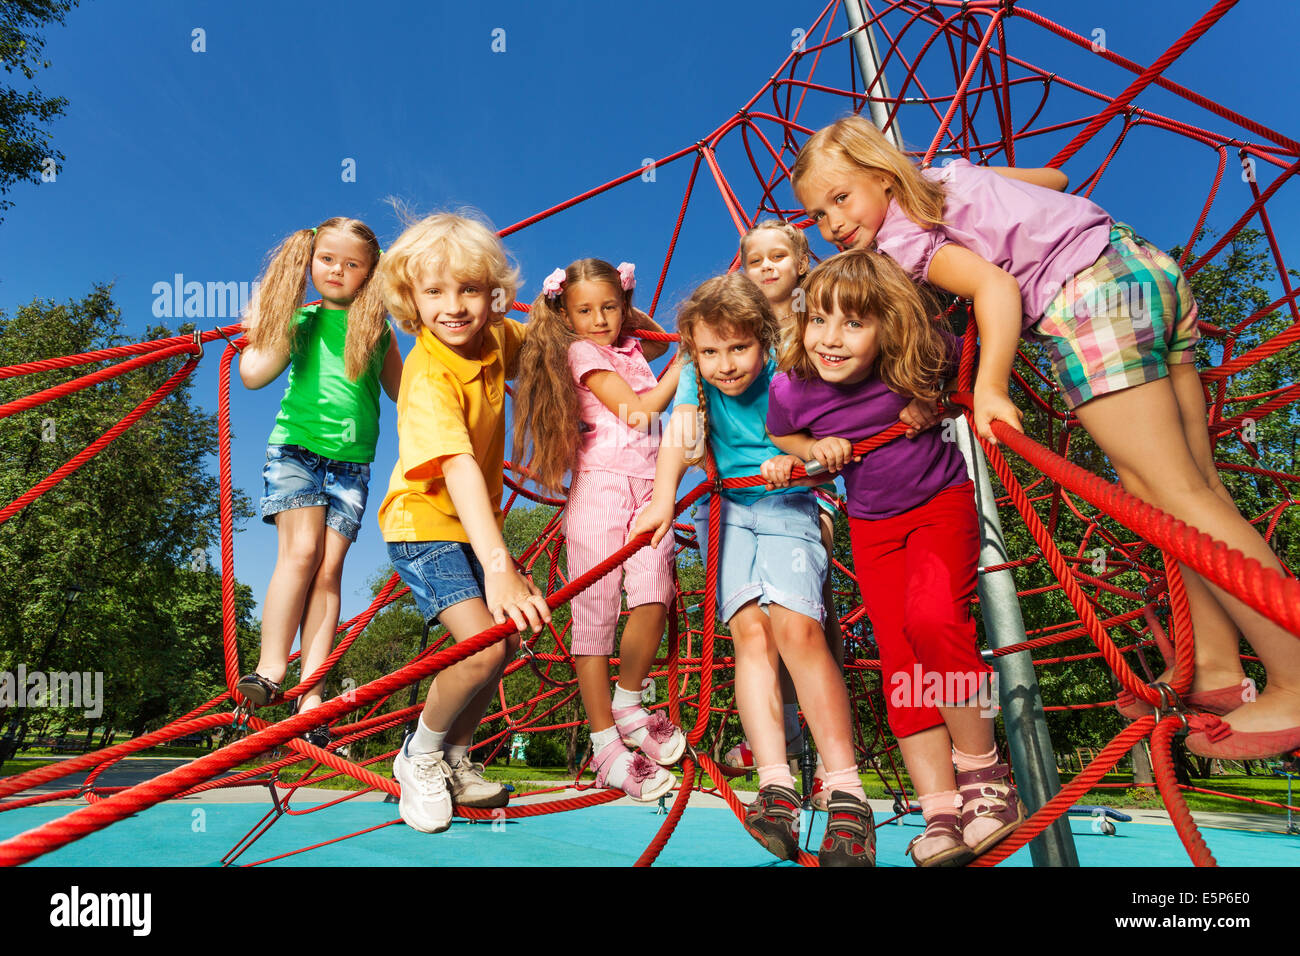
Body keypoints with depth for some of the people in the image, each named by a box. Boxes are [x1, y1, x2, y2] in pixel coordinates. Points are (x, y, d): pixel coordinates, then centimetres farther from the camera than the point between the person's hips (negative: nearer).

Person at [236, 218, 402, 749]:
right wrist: (260, 321, 5)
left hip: (351, 463, 1)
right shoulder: (300, 319, 9)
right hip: (296, 448, -1)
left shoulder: (377, 328, 13)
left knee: (329, 569, -6)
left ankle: (310, 696, -6)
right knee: (301, 550, -19)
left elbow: (403, 392, 18)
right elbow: (254, 374, -2)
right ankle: (270, 670, -10)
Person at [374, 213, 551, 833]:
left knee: (510, 636, 10)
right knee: (483, 646, -21)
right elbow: (460, 468, -41)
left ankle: (456, 756, 32)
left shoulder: (494, 338, -5)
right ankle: (420, 757, 8)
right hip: (425, 524, -8)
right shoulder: (428, 378, -28)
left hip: (475, 522, 8)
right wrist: (498, 568, -50)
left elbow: (533, 339, 20)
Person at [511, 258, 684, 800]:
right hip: (599, 486, -5)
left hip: (648, 488, 6)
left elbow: (661, 342, 45)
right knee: (594, 615, -6)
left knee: (653, 599, -14)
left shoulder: (631, 348, 21)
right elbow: (638, 407, -6)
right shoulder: (580, 352, 1)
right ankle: (605, 743, 1)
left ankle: (627, 705, 7)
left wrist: (629, 309, 26)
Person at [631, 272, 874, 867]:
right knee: (749, 628, -17)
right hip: (724, 509, 2)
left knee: (795, 624, -23)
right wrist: (662, 501, -35)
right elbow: (677, 437, -19)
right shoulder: (696, 377, -4)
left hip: (788, 509, -2)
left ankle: (847, 796, -22)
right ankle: (776, 787, -19)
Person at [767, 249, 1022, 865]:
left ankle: (983, 773, -5)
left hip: (941, 500, -2)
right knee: (899, 656, -5)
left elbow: (971, 353, 3)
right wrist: (817, 449, -12)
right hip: (872, 525, 3)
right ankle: (940, 811, 2)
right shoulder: (791, 387, -19)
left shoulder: (915, 361, -22)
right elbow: (779, 435, 4)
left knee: (933, 618, -27)